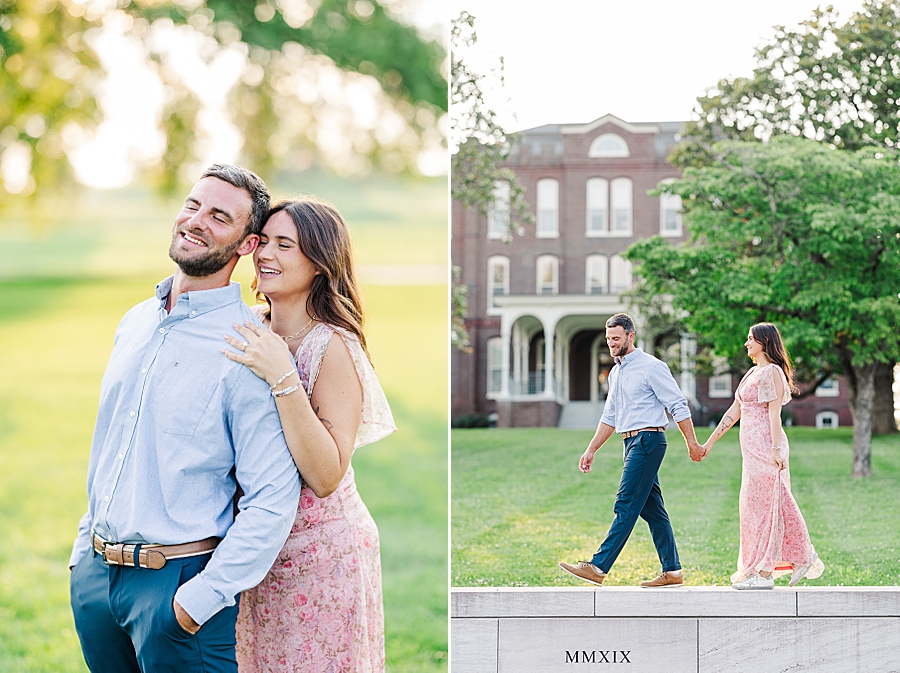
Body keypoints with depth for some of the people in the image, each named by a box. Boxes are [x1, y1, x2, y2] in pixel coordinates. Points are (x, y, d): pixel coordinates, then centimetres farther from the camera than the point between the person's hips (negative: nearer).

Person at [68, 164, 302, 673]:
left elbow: (274, 498, -18)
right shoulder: (135, 323, 9)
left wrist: (197, 601, -19)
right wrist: (86, 546, 16)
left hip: (178, 580, -6)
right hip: (93, 571, 6)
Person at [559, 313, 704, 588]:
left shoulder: (651, 367, -9)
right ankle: (672, 572, 12)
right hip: (632, 442, 9)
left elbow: (678, 405, -9)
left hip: (648, 440, -9)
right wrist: (591, 450, 22)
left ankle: (598, 567, -16)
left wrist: (692, 443, -11)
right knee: (652, 509, 9)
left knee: (626, 506, -11)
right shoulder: (616, 373, 18)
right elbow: (610, 416, 25)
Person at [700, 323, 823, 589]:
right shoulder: (752, 373, 18)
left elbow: (774, 413, -16)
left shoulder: (772, 372, -9)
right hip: (752, 446, 9)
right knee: (776, 505, 12)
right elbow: (734, 411, 20)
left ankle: (763, 573, -1)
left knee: (761, 505, -5)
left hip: (765, 445, -9)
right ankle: (803, 558, 18)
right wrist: (709, 443, 18)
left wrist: (776, 449, -21)